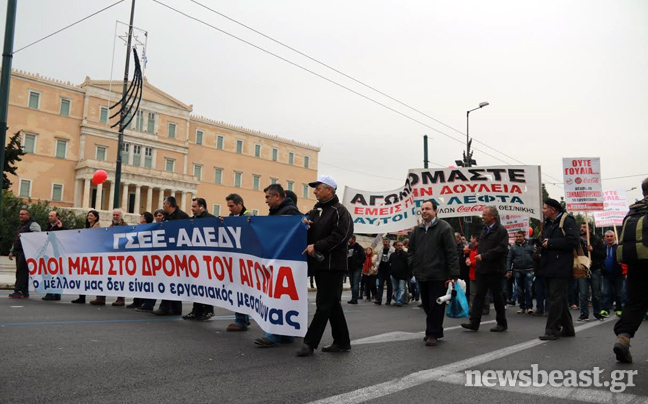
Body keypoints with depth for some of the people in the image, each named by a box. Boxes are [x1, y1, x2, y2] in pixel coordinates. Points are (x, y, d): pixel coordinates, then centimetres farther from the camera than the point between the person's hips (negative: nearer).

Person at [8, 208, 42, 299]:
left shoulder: (33, 224, -2)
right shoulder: (20, 226, 27)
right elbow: (16, 240, 31)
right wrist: (12, 251, 27)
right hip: (18, 252, 9)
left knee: (21, 271, -13)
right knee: (21, 272, 7)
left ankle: (18, 291, -15)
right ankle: (24, 292, 9)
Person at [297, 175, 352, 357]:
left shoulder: (339, 211, -7)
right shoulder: (315, 211, 18)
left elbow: (339, 236, -18)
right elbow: (310, 235, 19)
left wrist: (316, 246, -18)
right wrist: (304, 227, -3)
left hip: (332, 265, -9)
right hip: (319, 263, 9)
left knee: (324, 305, -6)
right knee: (332, 304, 13)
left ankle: (309, 343, -4)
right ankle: (342, 342, 21)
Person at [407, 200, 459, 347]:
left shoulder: (444, 228, -6)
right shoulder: (417, 230, 13)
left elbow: (452, 252, -11)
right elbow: (411, 250, 21)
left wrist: (453, 275, -15)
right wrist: (413, 266, 6)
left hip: (438, 276, -6)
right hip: (422, 276, 6)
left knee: (436, 307, -2)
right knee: (427, 305, 13)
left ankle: (432, 334, 9)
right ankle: (433, 332, 26)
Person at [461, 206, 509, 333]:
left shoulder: (501, 230, -9)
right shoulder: (484, 230, 17)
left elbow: (501, 249, -19)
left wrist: (483, 256, -19)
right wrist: (478, 256, 8)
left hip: (494, 270, -7)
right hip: (482, 269, 7)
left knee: (497, 296, 3)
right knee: (479, 295, 4)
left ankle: (502, 323, 17)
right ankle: (474, 322, 3)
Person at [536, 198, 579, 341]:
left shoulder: (567, 221, -7)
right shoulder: (548, 224, 20)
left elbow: (573, 241, -20)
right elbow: (543, 241, 28)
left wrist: (550, 243, -15)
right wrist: (542, 243, 4)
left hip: (561, 269, -9)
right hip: (549, 268, 9)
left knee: (556, 299, -8)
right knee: (560, 299, 14)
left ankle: (552, 330, -5)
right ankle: (567, 329, 23)